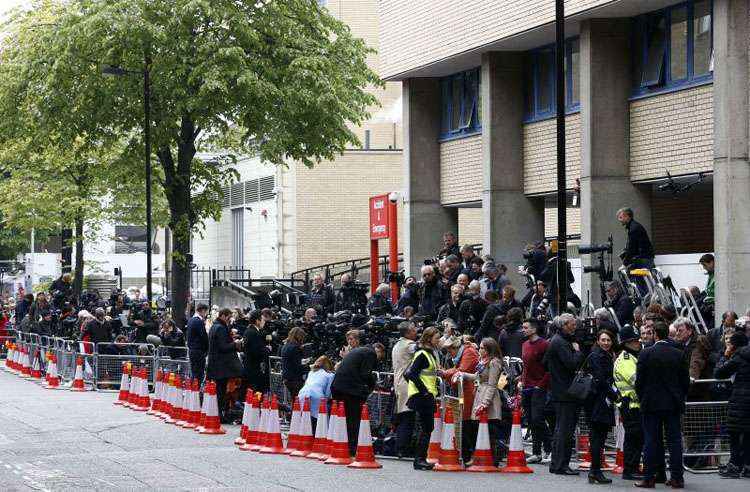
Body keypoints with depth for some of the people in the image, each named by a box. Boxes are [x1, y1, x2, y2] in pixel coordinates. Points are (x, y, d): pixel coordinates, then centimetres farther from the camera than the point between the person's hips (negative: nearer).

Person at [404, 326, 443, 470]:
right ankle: (419, 459, -7)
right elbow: (412, 374, -19)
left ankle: (420, 459, 12)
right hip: (422, 395, -10)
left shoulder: (431, 353, 18)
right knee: (426, 428, -9)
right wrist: (424, 390, -20)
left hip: (428, 395, 10)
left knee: (427, 428, 10)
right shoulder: (422, 354, -12)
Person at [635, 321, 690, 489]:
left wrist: (642, 399, 8)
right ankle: (677, 478, 5)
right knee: (674, 440, 5)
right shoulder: (678, 354, 0)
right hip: (674, 404, 2)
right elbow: (685, 380, 4)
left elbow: (639, 380, -6)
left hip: (651, 404, -2)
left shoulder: (646, 353, -8)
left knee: (651, 441, 2)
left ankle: (649, 478, 2)